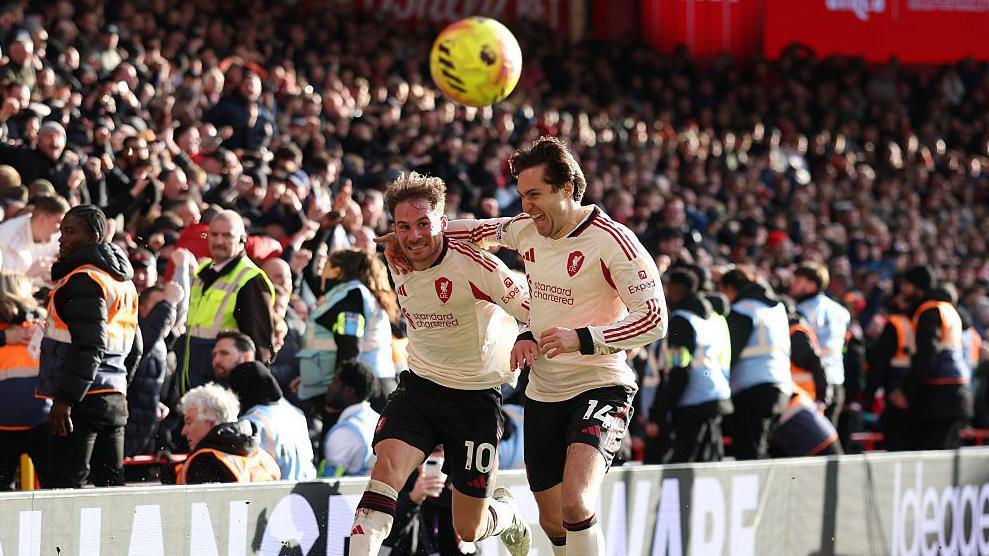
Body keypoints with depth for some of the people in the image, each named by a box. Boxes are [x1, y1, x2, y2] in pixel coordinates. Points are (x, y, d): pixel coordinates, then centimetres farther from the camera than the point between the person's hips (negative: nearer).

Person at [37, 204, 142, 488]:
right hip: (116, 399, 10)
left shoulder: (84, 280, -11)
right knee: (112, 483, 10)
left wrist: (64, 399, -22)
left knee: (67, 484, -10)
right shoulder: (123, 282, 19)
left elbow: (88, 346, -20)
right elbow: (134, 347, 23)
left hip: (84, 401, -10)